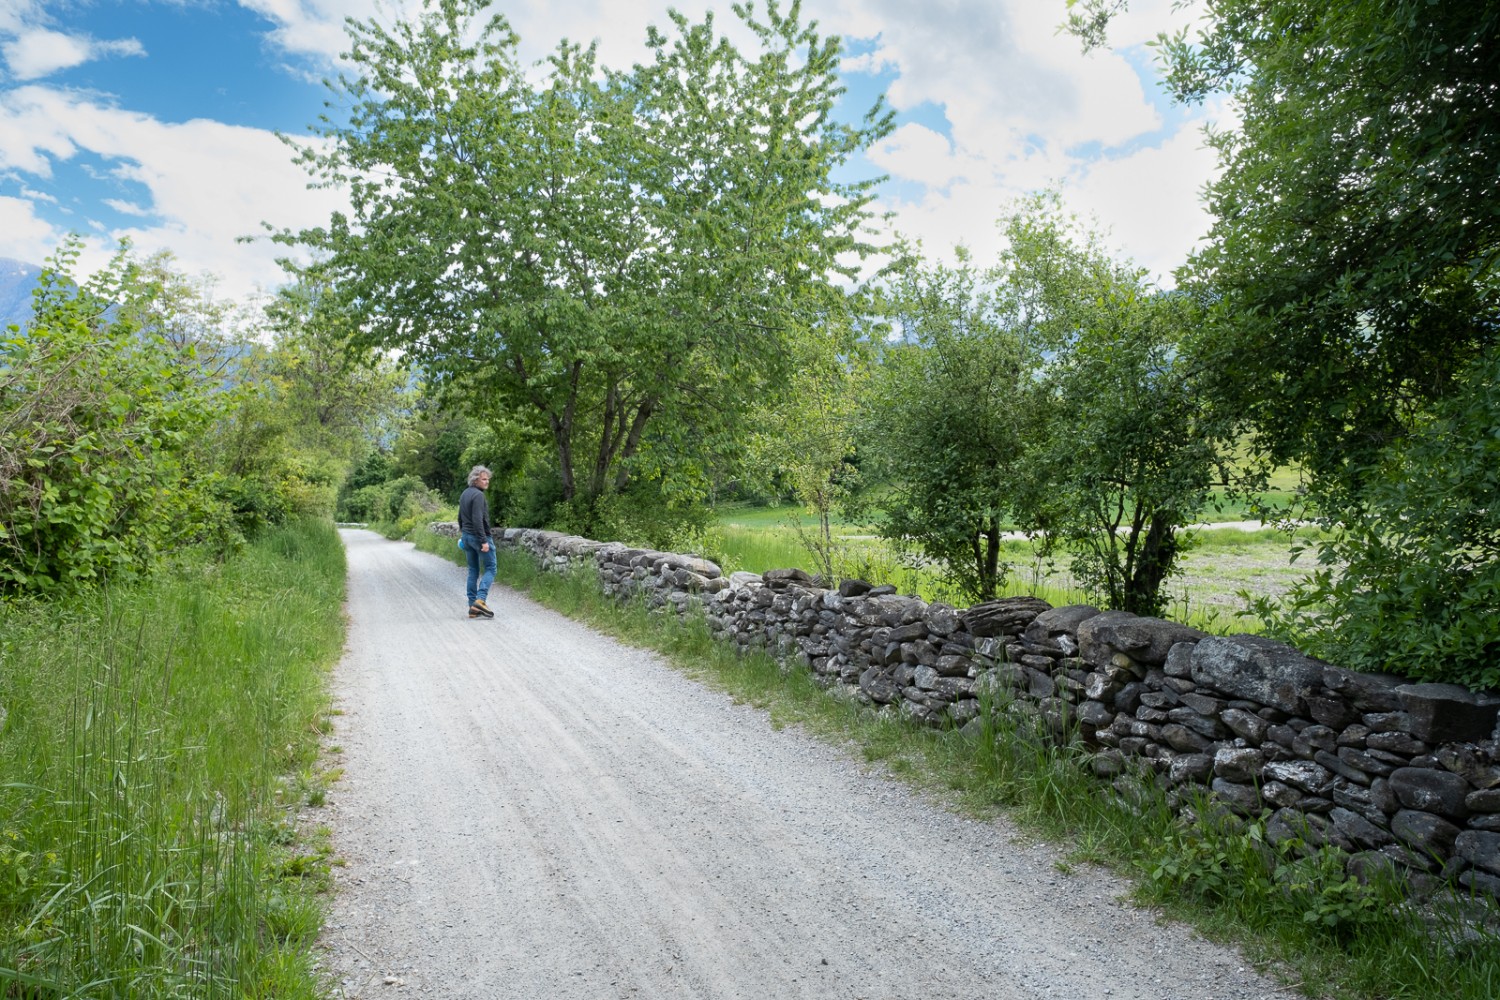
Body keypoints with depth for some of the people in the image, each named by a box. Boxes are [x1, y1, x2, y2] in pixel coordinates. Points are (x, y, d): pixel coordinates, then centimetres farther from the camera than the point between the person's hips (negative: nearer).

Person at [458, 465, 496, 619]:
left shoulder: (465, 494, 12)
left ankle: (473, 607, 10)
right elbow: (478, 520, -24)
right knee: (490, 569, -2)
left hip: (466, 536, 9)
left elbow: (460, 517, 20)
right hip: (479, 537, -9)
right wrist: (484, 541, -24)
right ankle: (480, 600, -16)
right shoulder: (478, 495, -16)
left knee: (473, 570, 11)